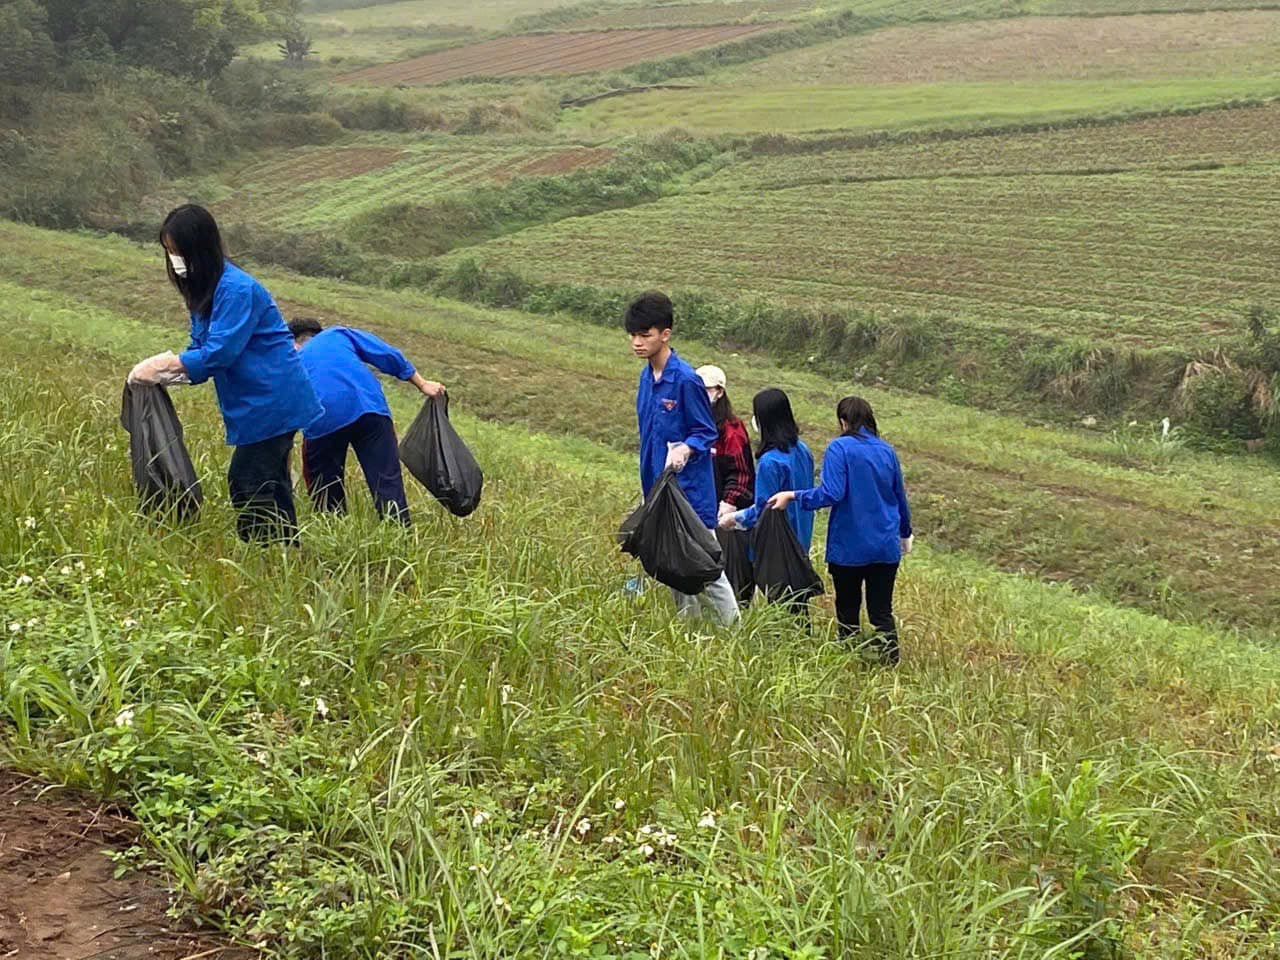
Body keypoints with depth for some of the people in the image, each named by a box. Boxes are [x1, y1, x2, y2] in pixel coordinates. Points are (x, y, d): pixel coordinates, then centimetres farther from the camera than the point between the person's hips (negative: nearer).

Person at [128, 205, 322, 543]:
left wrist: (163, 365, -19)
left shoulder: (237, 289, -20)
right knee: (270, 484, 13)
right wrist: (164, 372, -8)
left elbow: (219, 353, -24)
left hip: (272, 401, -10)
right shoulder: (203, 289, 11)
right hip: (265, 402, 10)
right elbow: (201, 350, 10)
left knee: (247, 483, -8)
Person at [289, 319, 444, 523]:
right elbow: (389, 355, 17)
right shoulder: (339, 334, 29)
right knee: (387, 480, 1)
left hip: (321, 422, 0)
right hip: (368, 406, 0)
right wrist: (422, 384, 21)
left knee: (325, 491, 19)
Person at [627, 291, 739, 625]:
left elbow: (707, 433, -11)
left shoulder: (686, 380, -17)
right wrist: (650, 488, 15)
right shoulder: (646, 377, 8)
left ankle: (735, 629, 5)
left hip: (690, 488, -8)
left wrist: (685, 450, -29)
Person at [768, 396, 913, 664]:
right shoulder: (887, 451, 6)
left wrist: (793, 497, -15)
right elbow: (900, 498, 16)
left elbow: (831, 493, -23)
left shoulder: (840, 448, -11)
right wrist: (905, 534, 31)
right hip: (886, 547, 4)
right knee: (882, 613, 8)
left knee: (848, 612, 10)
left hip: (849, 547, -4)